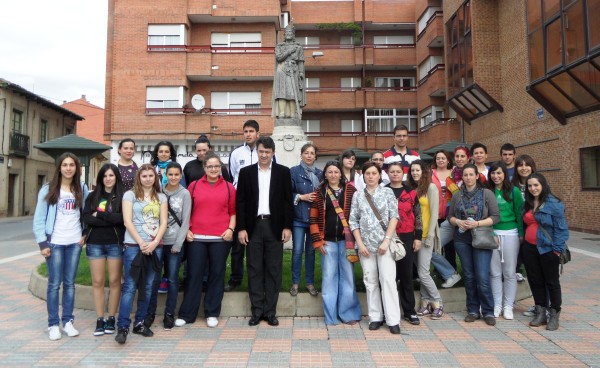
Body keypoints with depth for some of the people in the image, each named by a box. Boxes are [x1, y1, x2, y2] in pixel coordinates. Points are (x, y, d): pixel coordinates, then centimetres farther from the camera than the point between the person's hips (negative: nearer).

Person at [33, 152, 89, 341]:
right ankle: (53, 324, 11)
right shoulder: (48, 189, -1)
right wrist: (42, 242, -8)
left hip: (75, 243, 2)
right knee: (54, 283, 1)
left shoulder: (82, 189, 6)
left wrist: (85, 234, 0)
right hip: (54, 242, -2)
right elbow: (39, 217, -3)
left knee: (70, 283, 8)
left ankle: (68, 321, 16)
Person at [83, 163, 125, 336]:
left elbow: (123, 218, -13)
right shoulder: (92, 196, 9)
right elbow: (86, 218, -3)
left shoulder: (122, 196, 1)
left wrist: (99, 215, -10)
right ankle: (100, 320, 15)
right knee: (97, 282, 5)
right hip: (95, 243, 2)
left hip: (116, 243, -2)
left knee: (114, 281, 4)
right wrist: (110, 220, -12)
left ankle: (111, 319, 15)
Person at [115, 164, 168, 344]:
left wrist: (154, 242, -9)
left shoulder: (161, 197, 12)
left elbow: (163, 222, 5)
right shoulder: (130, 195, 3)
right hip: (134, 245, -3)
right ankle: (122, 327, -2)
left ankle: (139, 323, 18)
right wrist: (141, 243, -12)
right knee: (130, 286, -6)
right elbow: (127, 221, -5)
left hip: (155, 246, 4)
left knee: (148, 286, 7)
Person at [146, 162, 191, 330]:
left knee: (172, 279, 5)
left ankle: (169, 314, 17)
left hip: (175, 243, -1)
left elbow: (185, 221, -3)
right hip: (157, 241, 1)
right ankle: (150, 313, 17)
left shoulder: (184, 194, -1)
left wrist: (178, 244, -7)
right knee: (154, 278, 1)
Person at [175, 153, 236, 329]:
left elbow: (233, 212, 9)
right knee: (194, 275, 4)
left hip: (220, 238, 0)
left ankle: (212, 313, 19)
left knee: (217, 274, 7)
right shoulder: (194, 185, 7)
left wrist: (231, 229, -5)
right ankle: (186, 314, 16)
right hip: (196, 238, 0)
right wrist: (187, 229, 1)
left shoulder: (229, 187, 7)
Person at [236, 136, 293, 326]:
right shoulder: (246, 172, 5)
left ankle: (270, 311, 16)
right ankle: (257, 310, 17)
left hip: (275, 226, 0)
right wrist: (241, 228, -4)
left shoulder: (283, 172, 4)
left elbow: (288, 201, 3)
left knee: (273, 270, 5)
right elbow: (241, 202, 2)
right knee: (255, 270, 6)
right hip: (254, 226, 1)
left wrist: (287, 226, -4)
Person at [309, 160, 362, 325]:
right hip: (328, 241, 1)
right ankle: (331, 315, 19)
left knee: (347, 276, 6)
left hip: (346, 239, 0)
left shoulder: (350, 190, 3)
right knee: (329, 277, 7)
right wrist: (317, 241, -2)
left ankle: (348, 312, 20)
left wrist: (356, 238, -2)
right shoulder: (319, 192, 5)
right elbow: (314, 218, 4)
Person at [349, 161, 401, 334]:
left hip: (385, 243, -2)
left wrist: (387, 240, -11)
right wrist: (360, 244, -3)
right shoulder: (358, 195, 8)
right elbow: (353, 221, 6)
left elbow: (394, 217, -3)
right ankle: (375, 317, 17)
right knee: (370, 281, 6)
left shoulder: (387, 192, 4)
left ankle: (393, 320, 3)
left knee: (388, 279, -5)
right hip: (366, 244, 2)